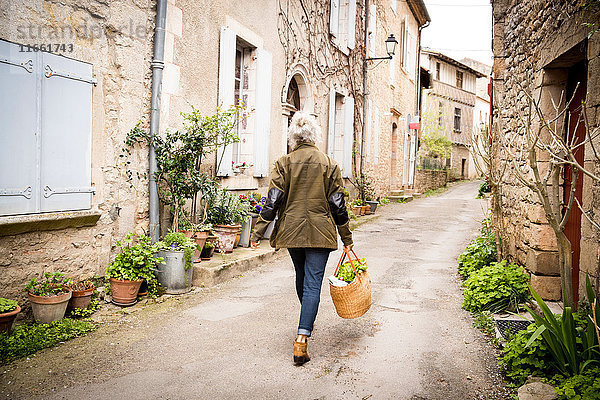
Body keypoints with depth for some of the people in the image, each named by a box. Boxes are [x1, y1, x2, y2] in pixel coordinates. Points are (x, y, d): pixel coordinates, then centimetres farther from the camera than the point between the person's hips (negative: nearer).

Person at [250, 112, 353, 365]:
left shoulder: (284, 163, -3)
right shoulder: (329, 164, -1)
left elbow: (273, 201, -7)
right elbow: (338, 204, 0)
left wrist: (258, 233, -1)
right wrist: (346, 237, 9)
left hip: (292, 231, 2)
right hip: (320, 232, -2)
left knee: (301, 277, 22)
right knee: (312, 284, -2)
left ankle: (307, 323, 45)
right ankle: (301, 339, -11)